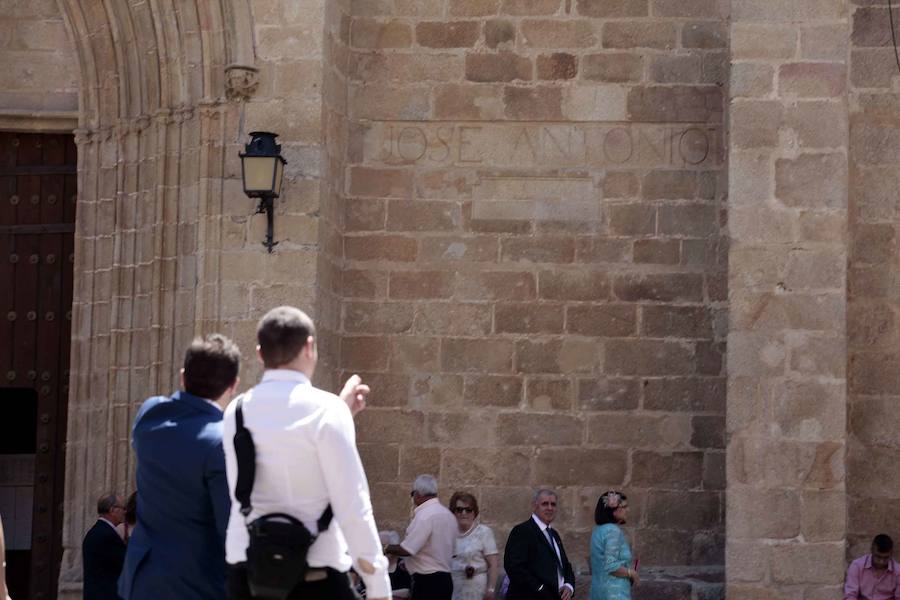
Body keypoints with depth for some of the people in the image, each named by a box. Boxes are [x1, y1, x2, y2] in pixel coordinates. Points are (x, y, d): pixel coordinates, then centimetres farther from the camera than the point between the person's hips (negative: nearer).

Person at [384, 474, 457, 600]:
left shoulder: (425, 515, -16)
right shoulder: (449, 515, 13)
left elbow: (407, 549, -20)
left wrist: (388, 549, 0)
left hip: (427, 582, -9)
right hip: (445, 579, 9)